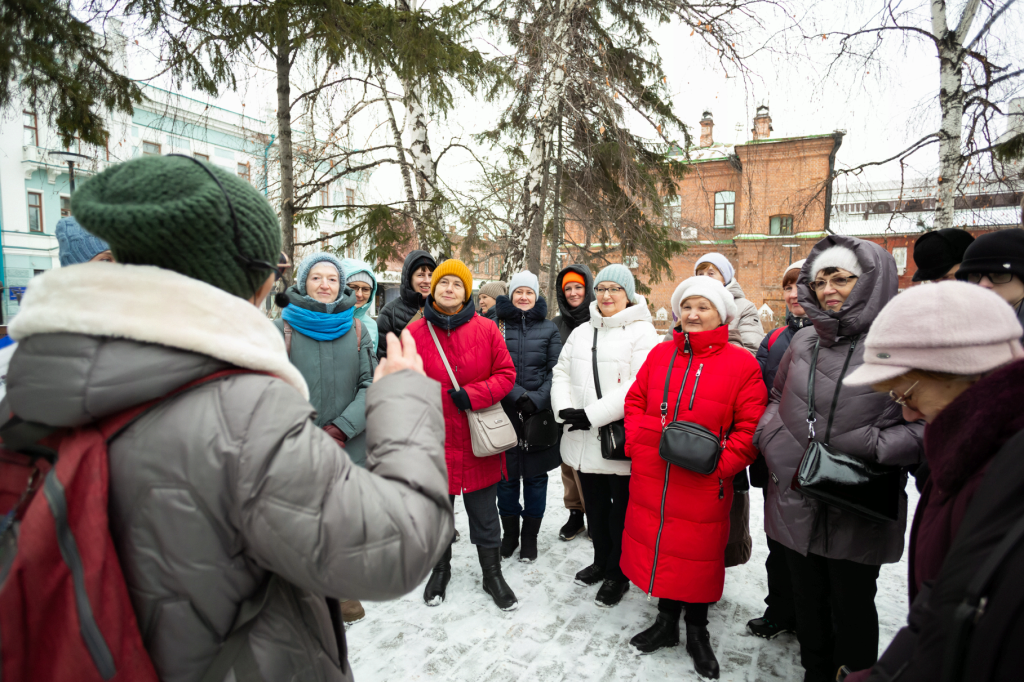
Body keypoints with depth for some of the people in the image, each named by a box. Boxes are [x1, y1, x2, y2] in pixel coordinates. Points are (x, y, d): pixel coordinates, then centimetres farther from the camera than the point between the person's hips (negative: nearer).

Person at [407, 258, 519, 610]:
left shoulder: (486, 330, -3)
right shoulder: (415, 332, -3)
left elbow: (506, 374, -2)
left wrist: (473, 395, -17)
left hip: (477, 442, 0)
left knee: (484, 512, 13)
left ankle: (492, 573, 34)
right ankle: (440, 569, 42)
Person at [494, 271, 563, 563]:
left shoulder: (549, 328, 7)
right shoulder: (496, 326, 4)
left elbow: (555, 371, 0)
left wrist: (537, 399, -13)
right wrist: (517, 395, -16)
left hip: (540, 413, 1)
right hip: (505, 413, 0)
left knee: (536, 476, 9)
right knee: (507, 476, 8)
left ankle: (530, 536, 25)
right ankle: (509, 533, 27)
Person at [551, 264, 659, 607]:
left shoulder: (642, 332, -9)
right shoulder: (580, 332, 13)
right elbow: (562, 373, 13)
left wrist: (592, 414, -21)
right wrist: (565, 409, -6)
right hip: (584, 439, 6)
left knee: (622, 508, 8)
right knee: (595, 505, 20)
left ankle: (617, 573, 27)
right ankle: (601, 561, 40)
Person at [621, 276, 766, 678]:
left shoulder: (742, 364, -6)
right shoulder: (660, 354, 6)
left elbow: (751, 428, -8)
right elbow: (635, 400, 11)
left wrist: (719, 462, -17)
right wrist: (636, 442, -2)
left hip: (703, 485, -3)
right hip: (651, 479, 4)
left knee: (698, 554, 11)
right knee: (659, 545, 16)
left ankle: (697, 631, 37)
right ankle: (667, 621, 39)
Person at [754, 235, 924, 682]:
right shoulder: (803, 341, 6)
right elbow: (776, 399, 18)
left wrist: (872, 448, -22)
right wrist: (772, 437, 2)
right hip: (795, 505, 5)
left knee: (852, 608, 15)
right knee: (808, 602, 22)